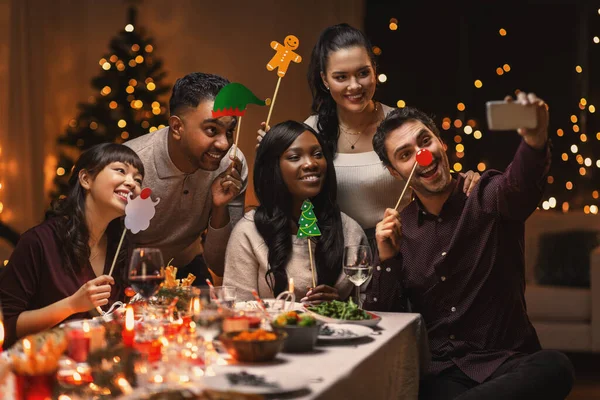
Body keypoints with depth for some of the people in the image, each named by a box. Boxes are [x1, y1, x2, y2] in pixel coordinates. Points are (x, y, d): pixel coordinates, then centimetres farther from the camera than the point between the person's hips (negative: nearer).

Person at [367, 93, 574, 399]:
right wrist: (387, 259, -10)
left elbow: (520, 183, -31)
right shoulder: (398, 228, 6)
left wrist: (535, 141, -54)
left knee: (555, 367, -33)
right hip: (437, 371, 0)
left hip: (504, 362, 0)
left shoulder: (486, 196, -4)